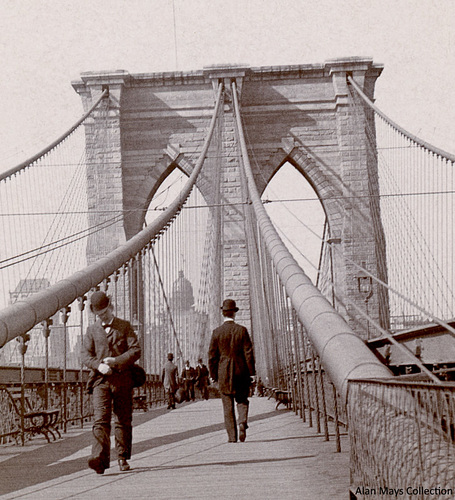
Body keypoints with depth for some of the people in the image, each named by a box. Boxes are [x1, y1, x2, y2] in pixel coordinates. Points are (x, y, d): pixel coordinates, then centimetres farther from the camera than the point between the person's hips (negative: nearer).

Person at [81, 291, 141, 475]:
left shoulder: (125, 326, 8)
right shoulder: (92, 330, 12)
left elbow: (136, 350, -1)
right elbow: (86, 355, 5)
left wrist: (116, 361, -15)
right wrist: (99, 365, -15)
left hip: (122, 379, 0)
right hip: (100, 380, 0)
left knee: (123, 420, 6)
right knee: (100, 420, -14)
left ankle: (123, 458, 18)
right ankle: (100, 459, -25)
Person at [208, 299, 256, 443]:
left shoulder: (217, 332, -3)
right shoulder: (242, 330, -3)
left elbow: (212, 355, -1)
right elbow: (249, 353, -4)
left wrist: (213, 375, 7)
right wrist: (251, 372, 1)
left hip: (224, 373, 0)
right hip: (241, 371, 0)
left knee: (228, 406, 6)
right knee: (242, 400, 15)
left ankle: (232, 436, 3)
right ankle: (243, 422, -12)